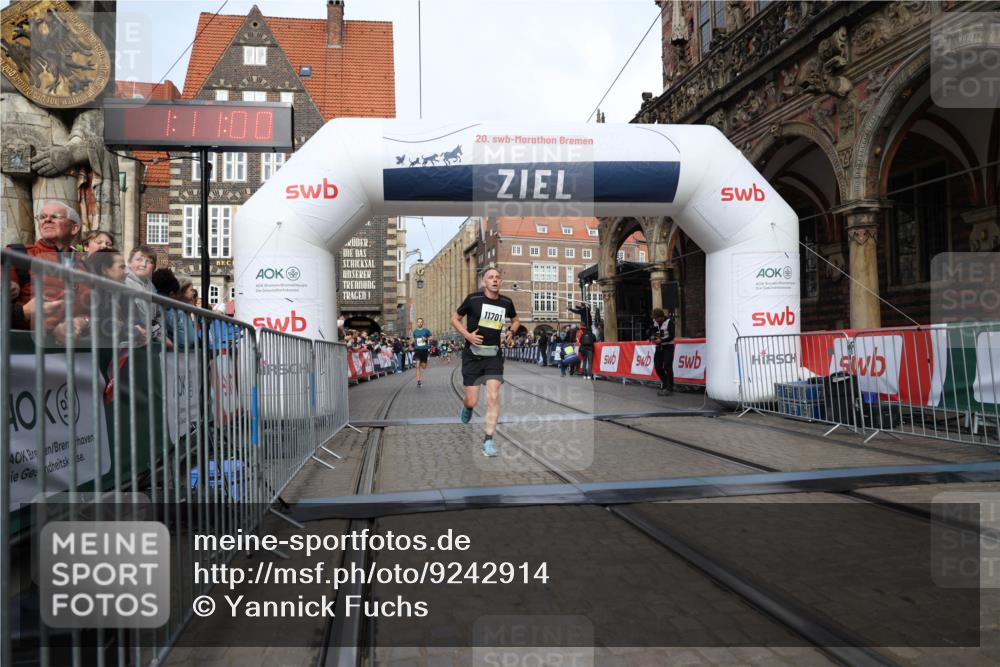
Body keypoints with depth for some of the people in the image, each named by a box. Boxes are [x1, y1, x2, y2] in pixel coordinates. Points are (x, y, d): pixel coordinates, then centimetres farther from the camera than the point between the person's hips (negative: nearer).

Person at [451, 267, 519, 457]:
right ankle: (467, 407, 37)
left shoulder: (506, 302, 5)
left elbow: (516, 320, 24)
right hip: (472, 355, -2)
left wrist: (511, 331, 3)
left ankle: (488, 441, -1)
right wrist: (467, 335, -11)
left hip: (493, 356, 2)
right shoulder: (473, 299, -6)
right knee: (472, 401, -3)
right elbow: (454, 318, 4)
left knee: (493, 397, -10)